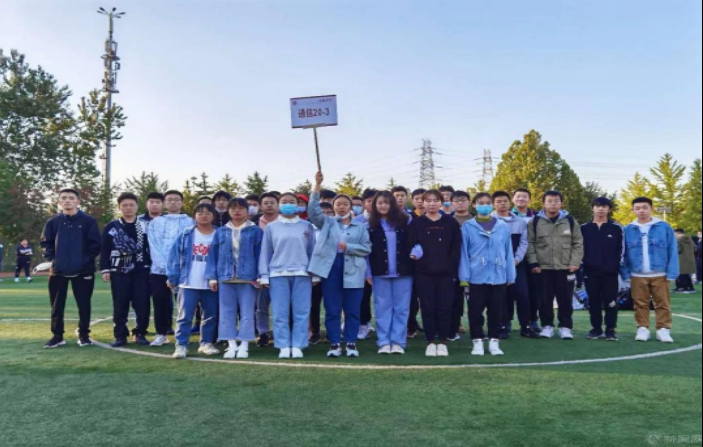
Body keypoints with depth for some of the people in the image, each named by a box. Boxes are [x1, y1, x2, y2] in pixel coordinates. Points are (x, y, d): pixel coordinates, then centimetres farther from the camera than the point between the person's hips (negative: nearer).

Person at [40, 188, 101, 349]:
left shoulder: (88, 221, -3)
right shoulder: (53, 222, 6)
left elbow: (95, 244, -5)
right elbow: (45, 243, 10)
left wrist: (87, 259, -12)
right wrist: (51, 259, -2)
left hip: (83, 271, -2)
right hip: (58, 271, 3)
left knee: (84, 304, 5)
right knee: (57, 305, 8)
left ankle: (84, 335, 17)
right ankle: (57, 336, 19)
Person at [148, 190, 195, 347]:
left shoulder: (190, 222, 6)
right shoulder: (155, 222, 11)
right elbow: (154, 247, 1)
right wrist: (167, 267, -12)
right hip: (159, 269, 2)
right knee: (160, 303, 5)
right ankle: (161, 334, 18)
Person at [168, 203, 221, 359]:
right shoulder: (186, 235, 1)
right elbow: (175, 256, 2)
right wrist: (173, 278, -2)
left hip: (211, 284, 1)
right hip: (188, 283, -1)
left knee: (211, 315, 10)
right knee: (185, 316, -1)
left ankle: (206, 343, 24)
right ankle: (181, 345, 5)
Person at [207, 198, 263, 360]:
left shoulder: (256, 231, 2)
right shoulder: (221, 232, 11)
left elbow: (260, 254, -2)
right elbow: (214, 255, 9)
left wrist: (260, 276, -9)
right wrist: (212, 276, 2)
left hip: (248, 277, -3)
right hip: (225, 277, 3)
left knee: (247, 312, 1)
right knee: (227, 312, 5)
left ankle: (244, 346, 8)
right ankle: (232, 345, 13)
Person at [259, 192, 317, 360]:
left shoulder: (307, 226, 8)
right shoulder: (271, 227, 8)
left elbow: (312, 251, 9)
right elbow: (265, 253, 8)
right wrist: (264, 275, 2)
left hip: (302, 274, 0)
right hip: (278, 275, 0)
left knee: (301, 312, 0)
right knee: (280, 313, 1)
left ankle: (297, 346, 7)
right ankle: (284, 346, 8)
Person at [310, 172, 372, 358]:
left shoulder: (361, 226, 9)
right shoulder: (327, 222, 10)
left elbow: (367, 248, 3)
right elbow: (313, 211, -7)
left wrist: (348, 247, -13)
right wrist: (317, 186, -14)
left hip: (353, 271, 0)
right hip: (331, 268, 0)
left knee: (352, 310, 3)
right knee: (332, 309, 3)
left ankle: (351, 343, 12)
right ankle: (334, 344, 11)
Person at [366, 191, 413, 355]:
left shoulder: (405, 221, 4)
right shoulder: (370, 225, 6)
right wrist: (368, 272, -1)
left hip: (403, 271, 0)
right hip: (380, 272, 0)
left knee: (401, 307, 2)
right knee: (383, 308, 4)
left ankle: (398, 342, 8)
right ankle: (384, 342, 8)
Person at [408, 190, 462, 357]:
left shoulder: (451, 222, 5)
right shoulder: (416, 223, 5)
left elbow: (456, 249, 3)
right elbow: (410, 245, 1)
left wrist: (453, 270, -5)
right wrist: (413, 254, -21)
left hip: (446, 273, 0)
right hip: (424, 273, 0)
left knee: (444, 307, 2)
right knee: (427, 307, 3)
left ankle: (443, 342, 14)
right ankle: (431, 342, 13)